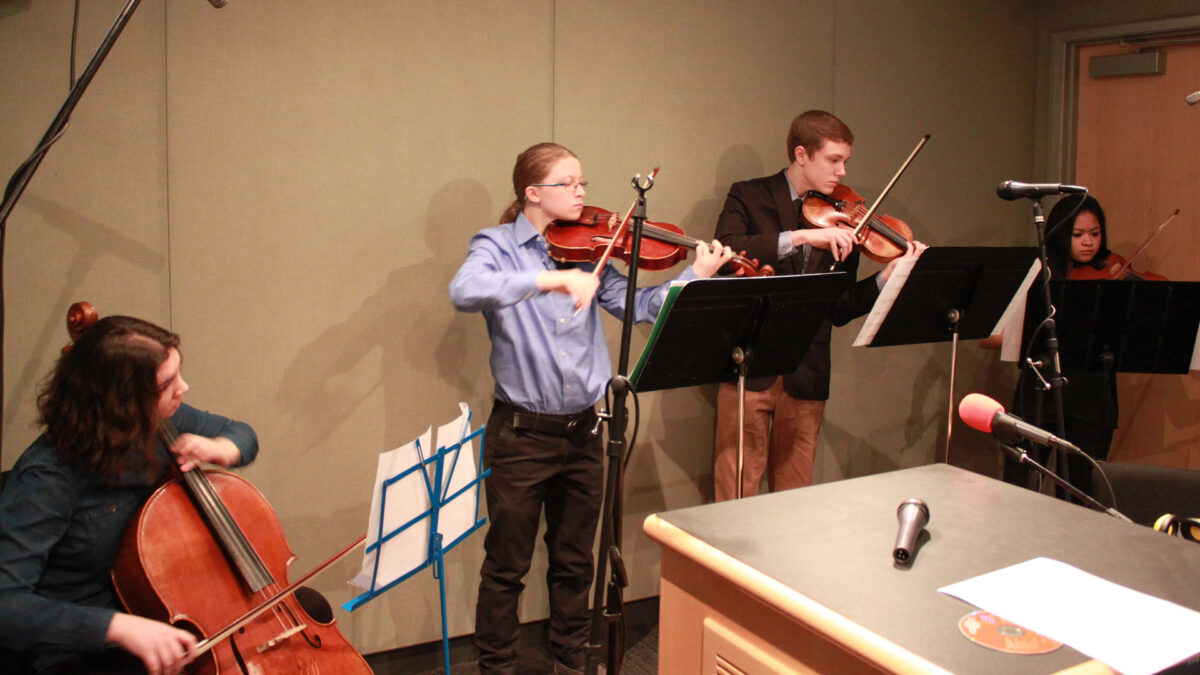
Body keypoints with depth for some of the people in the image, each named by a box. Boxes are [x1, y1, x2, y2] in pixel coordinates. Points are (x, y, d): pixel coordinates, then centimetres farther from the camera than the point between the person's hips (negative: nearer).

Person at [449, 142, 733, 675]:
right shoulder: (498, 245, -7)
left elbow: (637, 305, 0)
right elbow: (464, 291, -28)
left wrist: (696, 276, -13)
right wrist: (551, 278, -37)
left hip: (582, 431, 5)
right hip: (521, 433, -4)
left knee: (574, 563, 18)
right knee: (506, 567, 8)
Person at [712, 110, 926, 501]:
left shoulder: (840, 221, 11)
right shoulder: (749, 197, 3)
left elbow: (840, 309, 8)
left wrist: (888, 276, -8)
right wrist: (800, 237, -25)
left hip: (806, 377, 3)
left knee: (795, 494, 10)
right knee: (735, 495, 0)